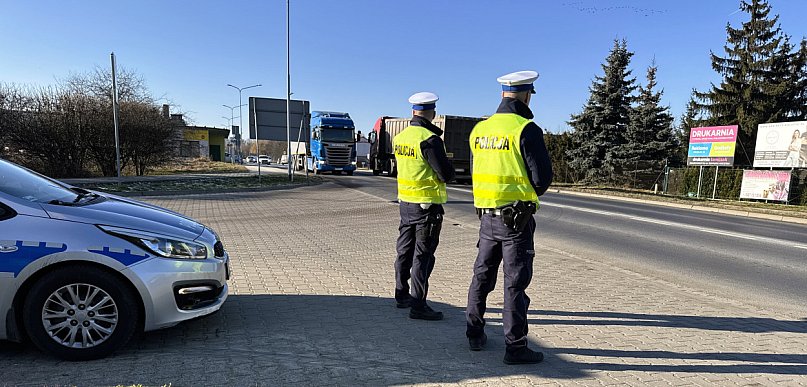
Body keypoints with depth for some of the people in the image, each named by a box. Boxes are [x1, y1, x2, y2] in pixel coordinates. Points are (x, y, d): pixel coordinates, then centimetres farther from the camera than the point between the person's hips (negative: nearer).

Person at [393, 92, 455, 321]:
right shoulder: (430, 140, -18)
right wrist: (447, 164, 4)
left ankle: (402, 295, 33)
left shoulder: (399, 137, 5)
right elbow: (446, 175, -18)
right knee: (423, 255, 0)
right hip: (427, 205, -7)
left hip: (405, 201, 7)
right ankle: (418, 305, 7)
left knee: (405, 250, 18)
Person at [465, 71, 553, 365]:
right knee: (515, 281, 3)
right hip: (516, 216, -6)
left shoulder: (479, 129, 6)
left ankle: (474, 334, 29)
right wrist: (531, 194, 8)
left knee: (482, 274, 17)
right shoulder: (526, 129, -13)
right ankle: (515, 347, 12)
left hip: (486, 214, 6)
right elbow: (543, 177, -13)